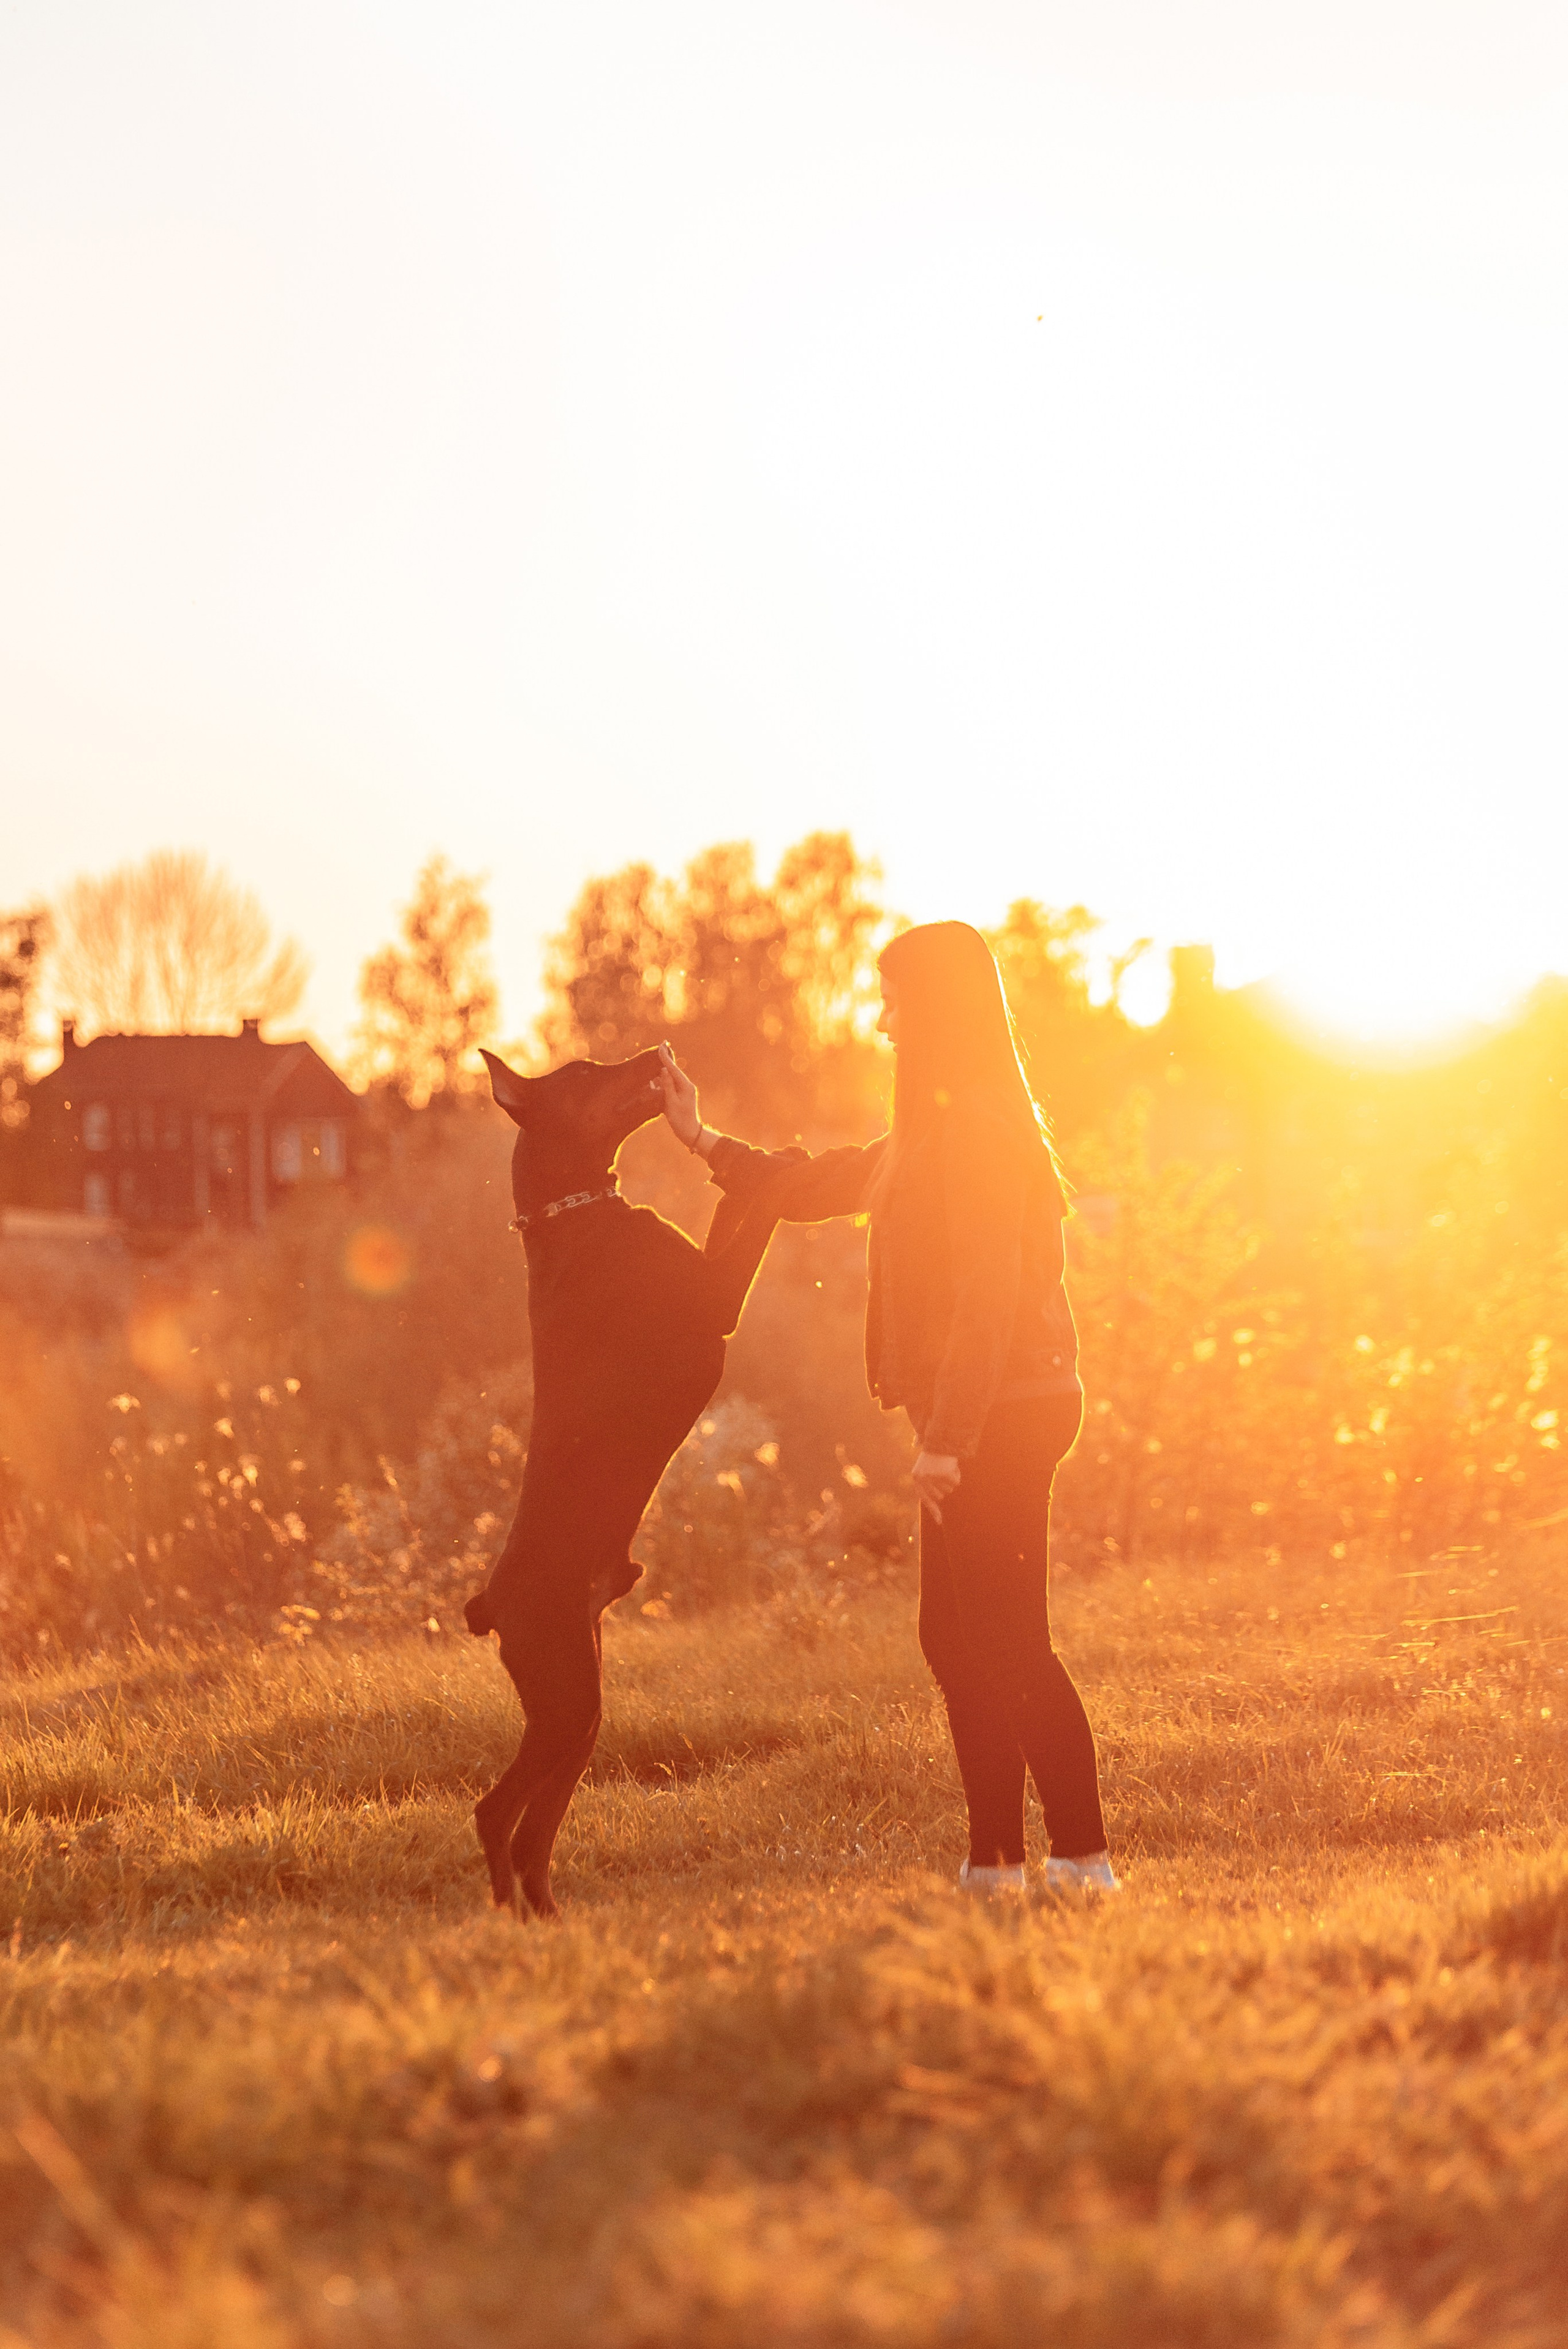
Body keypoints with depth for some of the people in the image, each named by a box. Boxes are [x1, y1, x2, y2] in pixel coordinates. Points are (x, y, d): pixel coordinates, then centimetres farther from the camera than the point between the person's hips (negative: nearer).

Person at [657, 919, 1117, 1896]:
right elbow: (821, 1186, 29)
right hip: (983, 1421, 10)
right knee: (956, 1636, 11)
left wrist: (948, 1439, -23)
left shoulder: (976, 1127, -15)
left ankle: (1085, 1863, -7)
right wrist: (707, 1142, 29)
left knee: (1011, 1644, -9)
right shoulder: (939, 1129, 17)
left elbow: (987, 1293, -21)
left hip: (1002, 1415, -10)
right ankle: (997, 1862, 15)